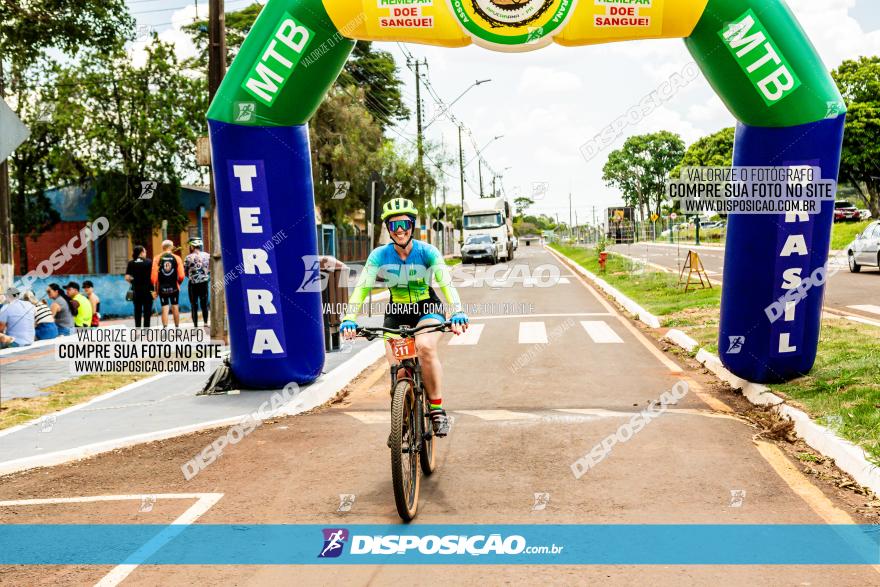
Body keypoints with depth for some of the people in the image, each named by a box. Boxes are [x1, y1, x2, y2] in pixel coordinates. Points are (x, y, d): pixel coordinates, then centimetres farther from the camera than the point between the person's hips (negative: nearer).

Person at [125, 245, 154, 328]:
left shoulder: (131, 263, 1)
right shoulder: (149, 262, -6)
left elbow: (127, 278, -4)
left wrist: (133, 282, 16)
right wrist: (155, 289, -3)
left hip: (136, 290, 2)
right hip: (148, 290, -2)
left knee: (137, 311, 10)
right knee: (147, 310, 5)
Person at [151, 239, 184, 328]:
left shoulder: (157, 258, -3)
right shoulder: (177, 258, -3)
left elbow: (153, 276, -8)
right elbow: (181, 276, -7)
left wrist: (155, 286, 6)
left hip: (162, 287, 0)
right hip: (174, 287, 0)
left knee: (165, 308, 2)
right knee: (175, 307, 13)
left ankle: (165, 328, -5)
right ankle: (177, 327, 21)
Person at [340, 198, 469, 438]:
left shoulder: (427, 252, -16)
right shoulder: (380, 255, -12)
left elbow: (446, 283, -27)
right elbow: (362, 287, -19)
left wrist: (458, 312, -44)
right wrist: (348, 319, -35)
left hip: (428, 309, -2)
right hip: (396, 312, 2)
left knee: (425, 346, -33)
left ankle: (437, 408, -18)